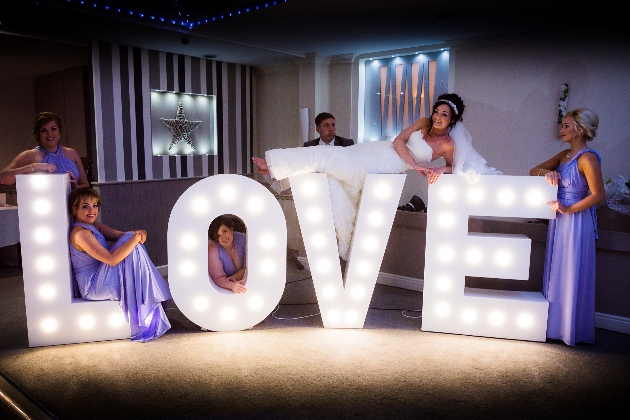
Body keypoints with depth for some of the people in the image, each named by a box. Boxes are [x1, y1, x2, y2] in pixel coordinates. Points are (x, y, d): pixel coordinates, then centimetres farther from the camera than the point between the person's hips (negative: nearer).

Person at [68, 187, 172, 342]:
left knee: (130, 240, 2)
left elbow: (120, 235, 6)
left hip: (99, 281, 10)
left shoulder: (94, 226, 10)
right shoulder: (80, 233, -20)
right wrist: (135, 238, -24)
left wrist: (138, 233, -15)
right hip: (92, 287, -10)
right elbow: (111, 259, -27)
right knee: (131, 245, -16)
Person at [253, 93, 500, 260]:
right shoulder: (424, 123, 5)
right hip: (377, 151, 4)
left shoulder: (449, 145, -4)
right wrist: (415, 165, -13)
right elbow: (399, 141, 0)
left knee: (329, 158, -12)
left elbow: (453, 168, 10)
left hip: (387, 167, -4)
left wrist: (440, 171, -14)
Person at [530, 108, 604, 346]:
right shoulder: (564, 155, 10)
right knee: (556, 271, 14)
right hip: (559, 220, 8)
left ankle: (573, 330, 17)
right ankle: (556, 323, 27)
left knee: (572, 275, 2)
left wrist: (568, 209, -17)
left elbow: (597, 195, -18)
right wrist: (546, 172, -8)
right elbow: (533, 171, 12)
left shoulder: (587, 158, -15)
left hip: (577, 221, -8)